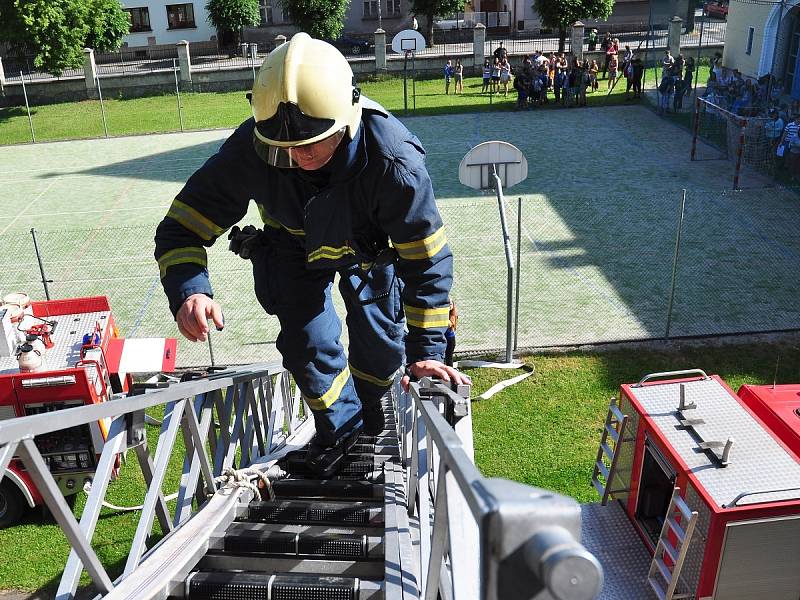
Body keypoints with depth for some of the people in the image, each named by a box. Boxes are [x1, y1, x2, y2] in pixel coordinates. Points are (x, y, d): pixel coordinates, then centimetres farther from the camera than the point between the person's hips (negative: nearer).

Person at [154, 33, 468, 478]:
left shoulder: (394, 160, -43)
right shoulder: (248, 150, -38)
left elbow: (427, 258, -31)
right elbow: (181, 228, -30)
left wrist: (426, 349, -31)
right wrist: (188, 289, -52)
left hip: (372, 247, -1)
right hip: (295, 246, 1)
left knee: (380, 345, 8)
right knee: (308, 343, -3)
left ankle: (373, 430, 40)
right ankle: (340, 432, 27)